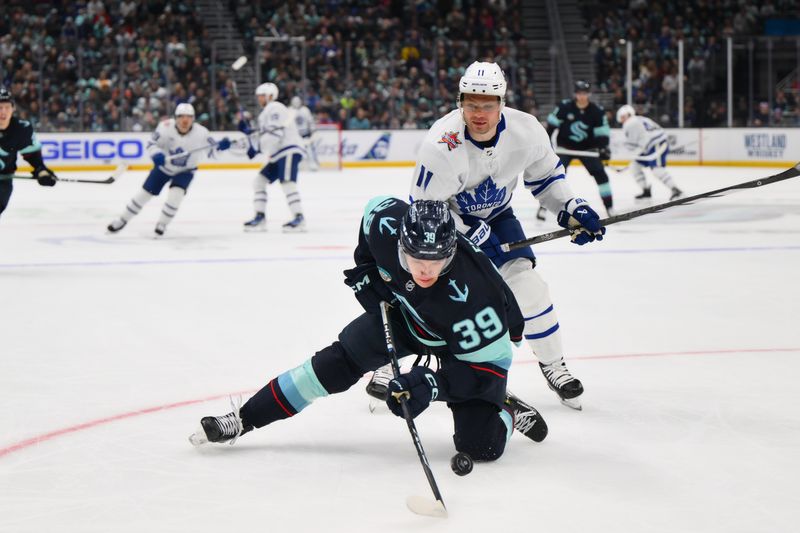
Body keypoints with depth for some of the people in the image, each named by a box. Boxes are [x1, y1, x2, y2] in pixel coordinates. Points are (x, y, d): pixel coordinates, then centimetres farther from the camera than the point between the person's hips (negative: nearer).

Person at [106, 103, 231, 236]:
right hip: (164, 166, 1)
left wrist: (221, 145, -36)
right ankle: (122, 220, 24)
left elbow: (212, 149, -13)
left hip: (185, 170, -1)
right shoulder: (165, 127, -26)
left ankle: (162, 224, -1)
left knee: (176, 194, -24)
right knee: (145, 193, 5)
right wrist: (156, 155, -36)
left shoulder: (201, 132, -26)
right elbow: (151, 144, -15)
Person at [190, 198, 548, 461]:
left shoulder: (471, 295, -42)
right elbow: (375, 207, -4)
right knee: (342, 359, -5)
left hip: (479, 336, -4)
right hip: (404, 309, 4)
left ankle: (506, 412, 18)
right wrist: (366, 269, -6)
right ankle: (243, 419, 5)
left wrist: (432, 384, -42)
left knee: (481, 447, -16)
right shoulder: (387, 224, -30)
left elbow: (490, 363, -32)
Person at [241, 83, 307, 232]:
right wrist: (249, 131, 11)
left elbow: (275, 134, -20)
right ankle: (260, 218, 6)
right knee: (259, 181, 8)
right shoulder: (267, 112, 25)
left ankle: (299, 218, -26)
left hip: (289, 150, -11)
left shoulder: (274, 108, -7)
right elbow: (265, 136, 22)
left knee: (287, 183, -22)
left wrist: (256, 148, -18)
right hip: (279, 154, 11)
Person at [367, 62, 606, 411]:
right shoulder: (440, 144, -34)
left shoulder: (526, 130, -23)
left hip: (496, 214, 3)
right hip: (443, 216, -3)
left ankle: (553, 365, 10)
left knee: (526, 283, -9)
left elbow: (545, 174, -1)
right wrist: (474, 235, -26)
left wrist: (571, 210, -12)